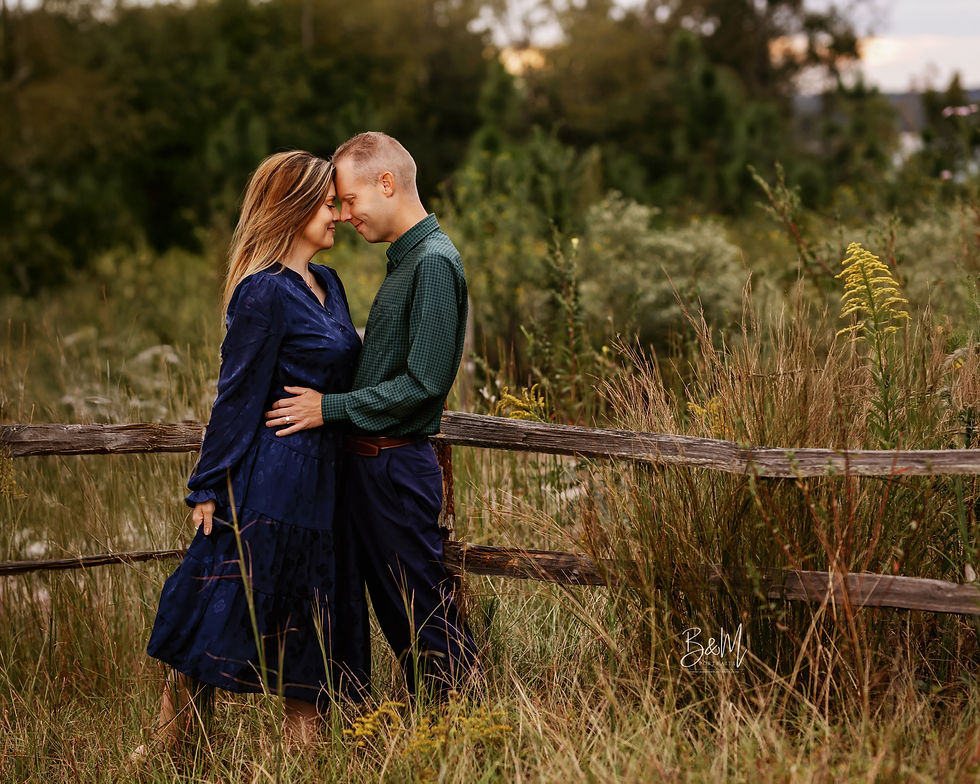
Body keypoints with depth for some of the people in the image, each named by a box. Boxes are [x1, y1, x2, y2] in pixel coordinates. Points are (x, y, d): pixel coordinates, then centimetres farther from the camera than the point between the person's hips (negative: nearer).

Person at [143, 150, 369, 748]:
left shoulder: (327, 284, 11)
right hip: (271, 479, -9)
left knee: (315, 618, 12)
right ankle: (165, 741, 15)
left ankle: (303, 745, 21)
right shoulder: (264, 294, -16)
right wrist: (209, 486, -12)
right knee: (226, 610, 0)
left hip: (323, 477, 9)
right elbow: (238, 396, -15)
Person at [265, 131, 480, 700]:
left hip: (397, 464, -10)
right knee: (397, 613, 15)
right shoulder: (406, 259, 15)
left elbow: (423, 384, -22)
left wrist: (331, 407, -17)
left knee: (426, 616, -4)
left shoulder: (434, 263, -17)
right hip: (374, 462, 10)